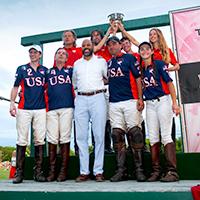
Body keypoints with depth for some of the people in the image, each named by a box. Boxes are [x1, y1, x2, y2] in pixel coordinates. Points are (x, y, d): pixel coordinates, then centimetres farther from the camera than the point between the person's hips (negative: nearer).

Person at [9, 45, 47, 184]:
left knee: (40, 141, -1)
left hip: (40, 109, 2)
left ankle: (38, 171, 6)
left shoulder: (45, 70, 15)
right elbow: (15, 87, 7)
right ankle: (19, 172, 3)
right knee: (22, 140, -3)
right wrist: (12, 103, -6)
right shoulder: (22, 69, 11)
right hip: (24, 109, -1)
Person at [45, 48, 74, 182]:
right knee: (52, 139, -3)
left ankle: (64, 171, 2)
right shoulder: (48, 72, 19)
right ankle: (52, 170, 3)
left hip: (67, 108, -1)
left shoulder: (70, 71, 17)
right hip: (52, 108, 1)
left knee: (65, 138, -4)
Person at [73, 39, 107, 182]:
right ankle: (84, 172, 6)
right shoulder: (77, 64, 18)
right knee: (81, 136, 0)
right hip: (81, 99, 3)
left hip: (97, 97, -2)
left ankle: (98, 171, 1)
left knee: (99, 136, -5)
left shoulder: (101, 61, 11)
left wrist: (98, 84, 8)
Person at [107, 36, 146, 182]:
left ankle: (139, 169, 2)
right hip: (114, 103, 5)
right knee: (117, 135, 2)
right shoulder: (108, 63, 20)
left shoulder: (129, 58, 7)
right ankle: (121, 170, 8)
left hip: (130, 101, -4)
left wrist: (140, 98, -8)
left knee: (134, 134, -6)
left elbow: (138, 78, 0)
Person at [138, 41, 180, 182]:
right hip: (149, 104, 5)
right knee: (153, 138, 4)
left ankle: (172, 171, -5)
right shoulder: (140, 69, 12)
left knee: (166, 136, -9)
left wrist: (174, 103, -12)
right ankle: (156, 171, 11)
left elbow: (169, 82, -6)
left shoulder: (159, 64, -1)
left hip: (163, 101, -5)